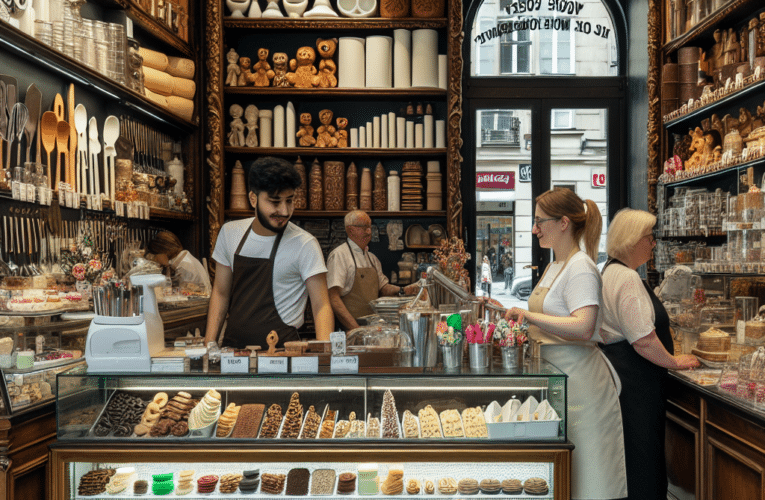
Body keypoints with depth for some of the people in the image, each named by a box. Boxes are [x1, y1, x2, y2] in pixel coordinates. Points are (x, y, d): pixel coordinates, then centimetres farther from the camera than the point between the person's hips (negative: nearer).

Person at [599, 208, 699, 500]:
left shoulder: (611, 272, 16)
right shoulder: (627, 279, -18)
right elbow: (644, 341, -22)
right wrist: (674, 362, -8)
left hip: (616, 366, 11)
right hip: (634, 379, -11)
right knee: (642, 454, -2)